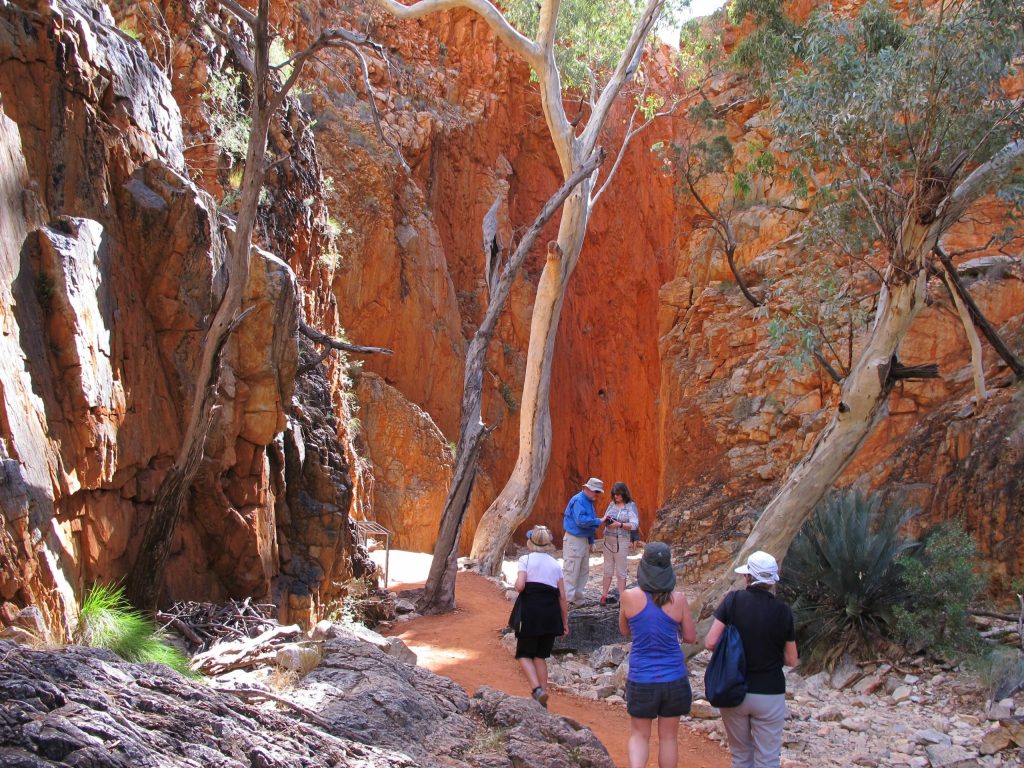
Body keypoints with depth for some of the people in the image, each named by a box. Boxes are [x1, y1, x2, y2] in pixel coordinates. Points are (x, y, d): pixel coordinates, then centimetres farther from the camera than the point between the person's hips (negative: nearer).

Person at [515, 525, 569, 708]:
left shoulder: (526, 559, 0)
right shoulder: (555, 564, 12)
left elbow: (520, 585, -14)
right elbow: (562, 597, 9)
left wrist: (516, 585, 9)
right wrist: (565, 622, 15)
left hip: (531, 611, -4)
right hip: (551, 613, 4)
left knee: (524, 654, 7)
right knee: (540, 655, 16)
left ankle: (537, 689, -15)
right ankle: (543, 696, 13)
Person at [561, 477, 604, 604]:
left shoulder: (589, 502, 14)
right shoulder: (578, 500, -16)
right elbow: (581, 520, -27)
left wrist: (591, 542, 19)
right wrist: (598, 521, -22)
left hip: (584, 540, 10)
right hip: (573, 540, -10)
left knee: (584, 570, 14)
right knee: (571, 571, -7)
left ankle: (577, 598, 22)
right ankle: (567, 599, -3)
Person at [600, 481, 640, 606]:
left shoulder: (631, 506, -5)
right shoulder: (612, 504, 9)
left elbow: (634, 525, -12)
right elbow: (605, 520, 15)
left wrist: (620, 525, -23)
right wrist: (605, 520, -8)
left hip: (622, 541, -4)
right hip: (608, 540, 4)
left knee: (620, 571, 1)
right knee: (607, 570, 8)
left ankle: (622, 599, 6)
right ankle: (604, 596, 13)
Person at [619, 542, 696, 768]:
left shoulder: (630, 597, -10)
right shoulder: (678, 599, -9)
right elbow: (690, 637, 2)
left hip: (641, 680, 0)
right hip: (674, 679, 0)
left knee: (639, 735, 13)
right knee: (668, 737, 15)